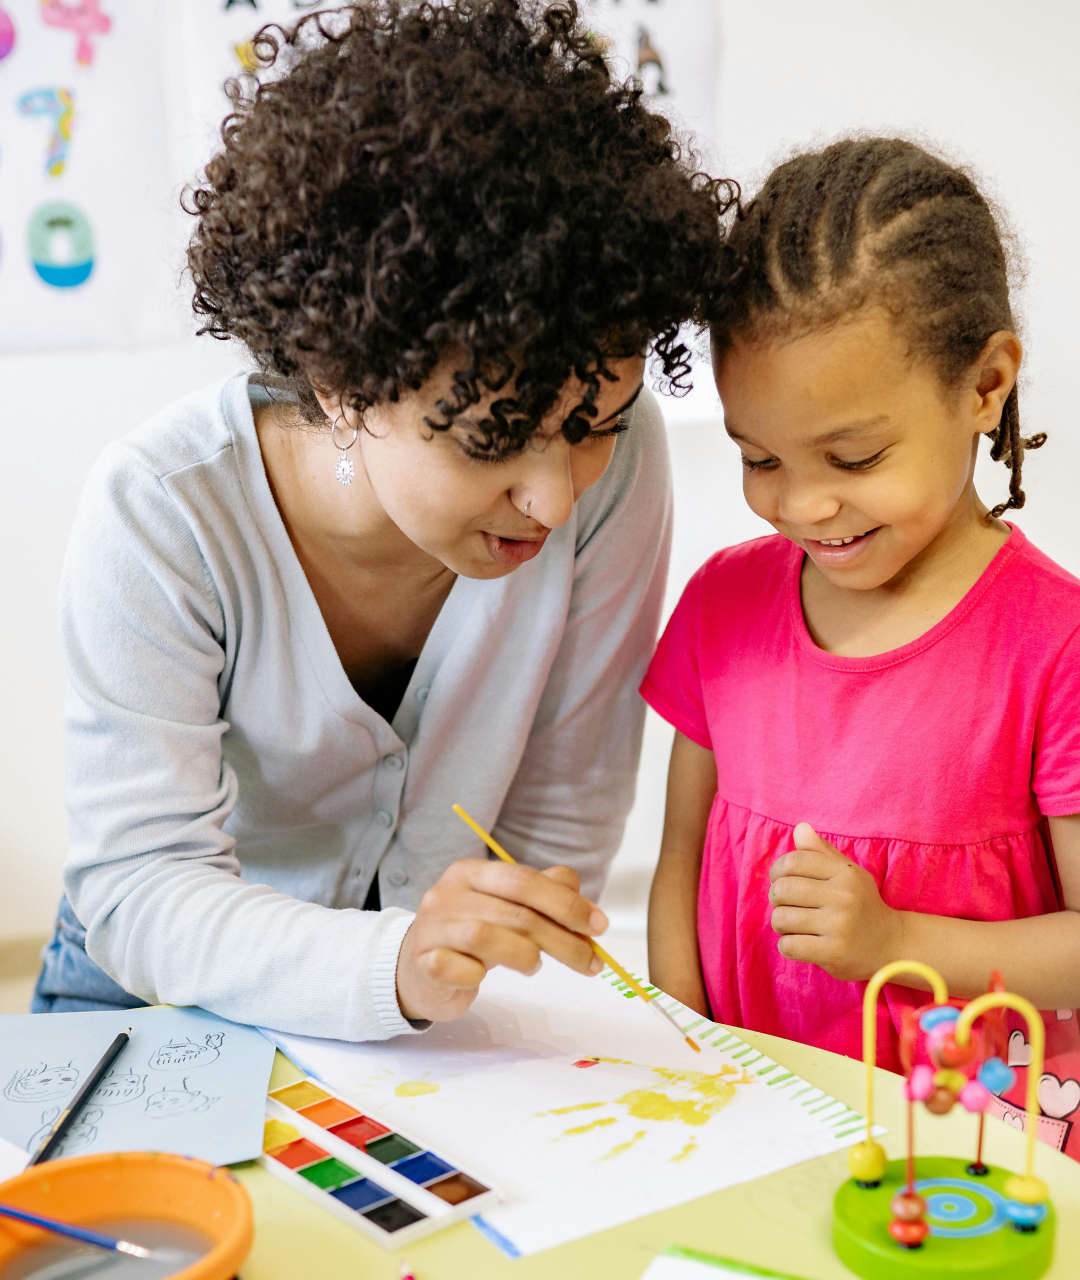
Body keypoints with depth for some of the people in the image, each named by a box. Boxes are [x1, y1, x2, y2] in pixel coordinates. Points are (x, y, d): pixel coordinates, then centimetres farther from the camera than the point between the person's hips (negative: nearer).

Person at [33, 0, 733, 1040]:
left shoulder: (614, 463, -20)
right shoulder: (160, 514, -25)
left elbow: (561, 813, -9)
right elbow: (140, 889, -26)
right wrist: (391, 965, -42)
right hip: (171, 983, -1)